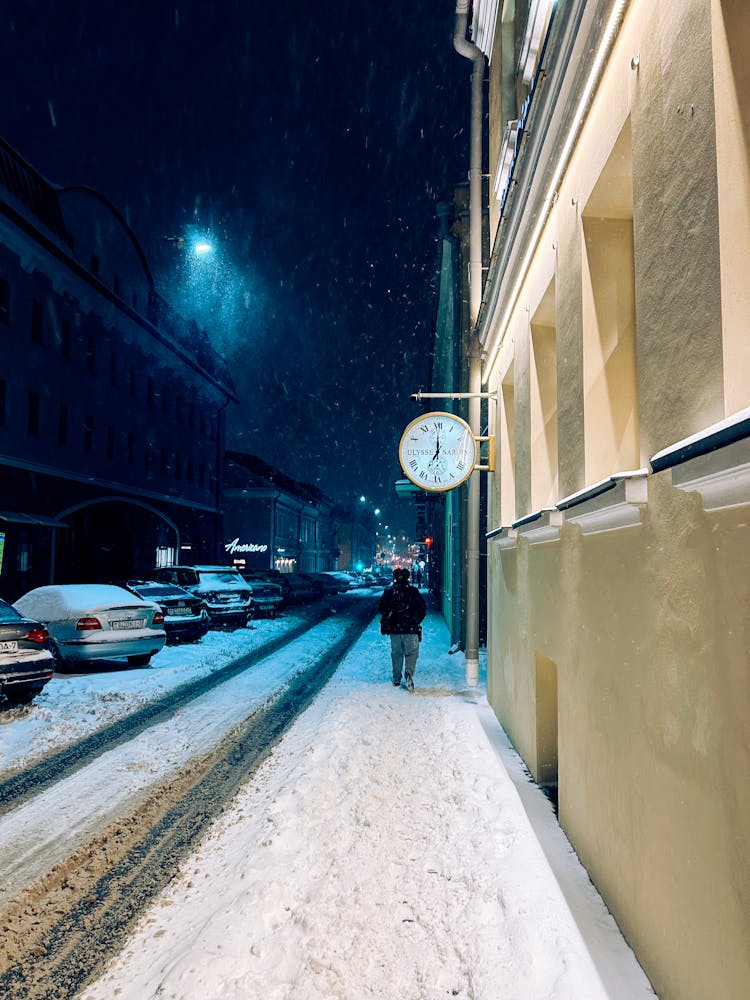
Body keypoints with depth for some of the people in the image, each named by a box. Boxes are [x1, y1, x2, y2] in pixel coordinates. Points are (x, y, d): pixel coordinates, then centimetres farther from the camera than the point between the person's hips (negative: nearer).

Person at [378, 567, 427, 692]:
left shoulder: (388, 592, 1)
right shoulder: (413, 591, -4)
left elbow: (381, 608, 7)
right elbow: (423, 608, -2)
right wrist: (416, 621, 9)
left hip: (394, 628, 2)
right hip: (411, 629, -2)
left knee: (396, 653, 13)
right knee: (411, 653, 4)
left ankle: (396, 680, 19)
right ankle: (409, 673, -19)